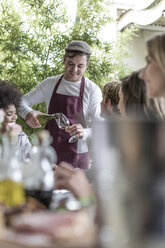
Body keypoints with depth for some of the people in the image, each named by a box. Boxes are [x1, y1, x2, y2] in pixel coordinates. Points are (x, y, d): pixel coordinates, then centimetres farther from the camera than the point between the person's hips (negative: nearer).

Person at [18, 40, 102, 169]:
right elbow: (22, 101, 7)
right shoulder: (49, 84, 2)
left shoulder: (93, 90, -8)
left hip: (77, 156, -3)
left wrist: (84, 133, -35)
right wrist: (27, 112, -17)